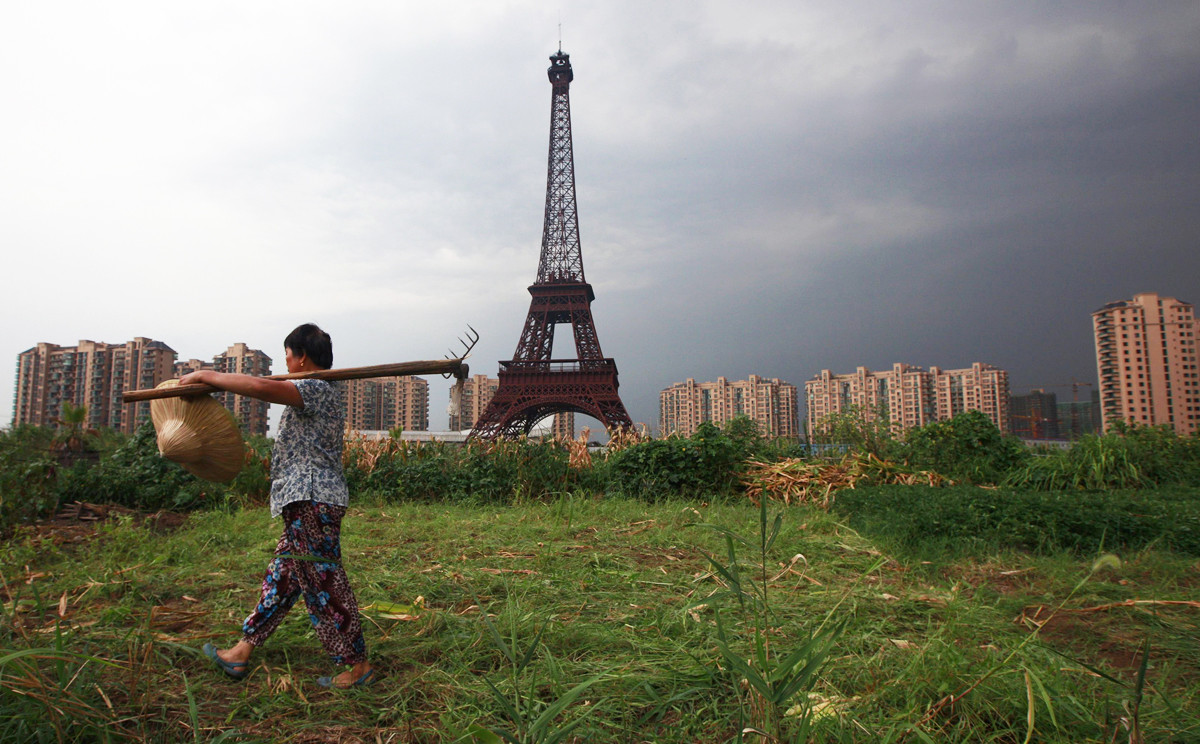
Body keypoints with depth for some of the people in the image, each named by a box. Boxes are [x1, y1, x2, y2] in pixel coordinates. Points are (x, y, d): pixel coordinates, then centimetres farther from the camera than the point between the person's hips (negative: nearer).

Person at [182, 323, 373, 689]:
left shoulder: (318, 390, -13)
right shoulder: (318, 396, 20)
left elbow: (262, 387, -28)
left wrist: (205, 376, -17)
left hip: (313, 503, -11)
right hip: (305, 506, 11)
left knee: (324, 584, -4)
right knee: (281, 578, 17)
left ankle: (358, 665, 6)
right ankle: (241, 653, 29)